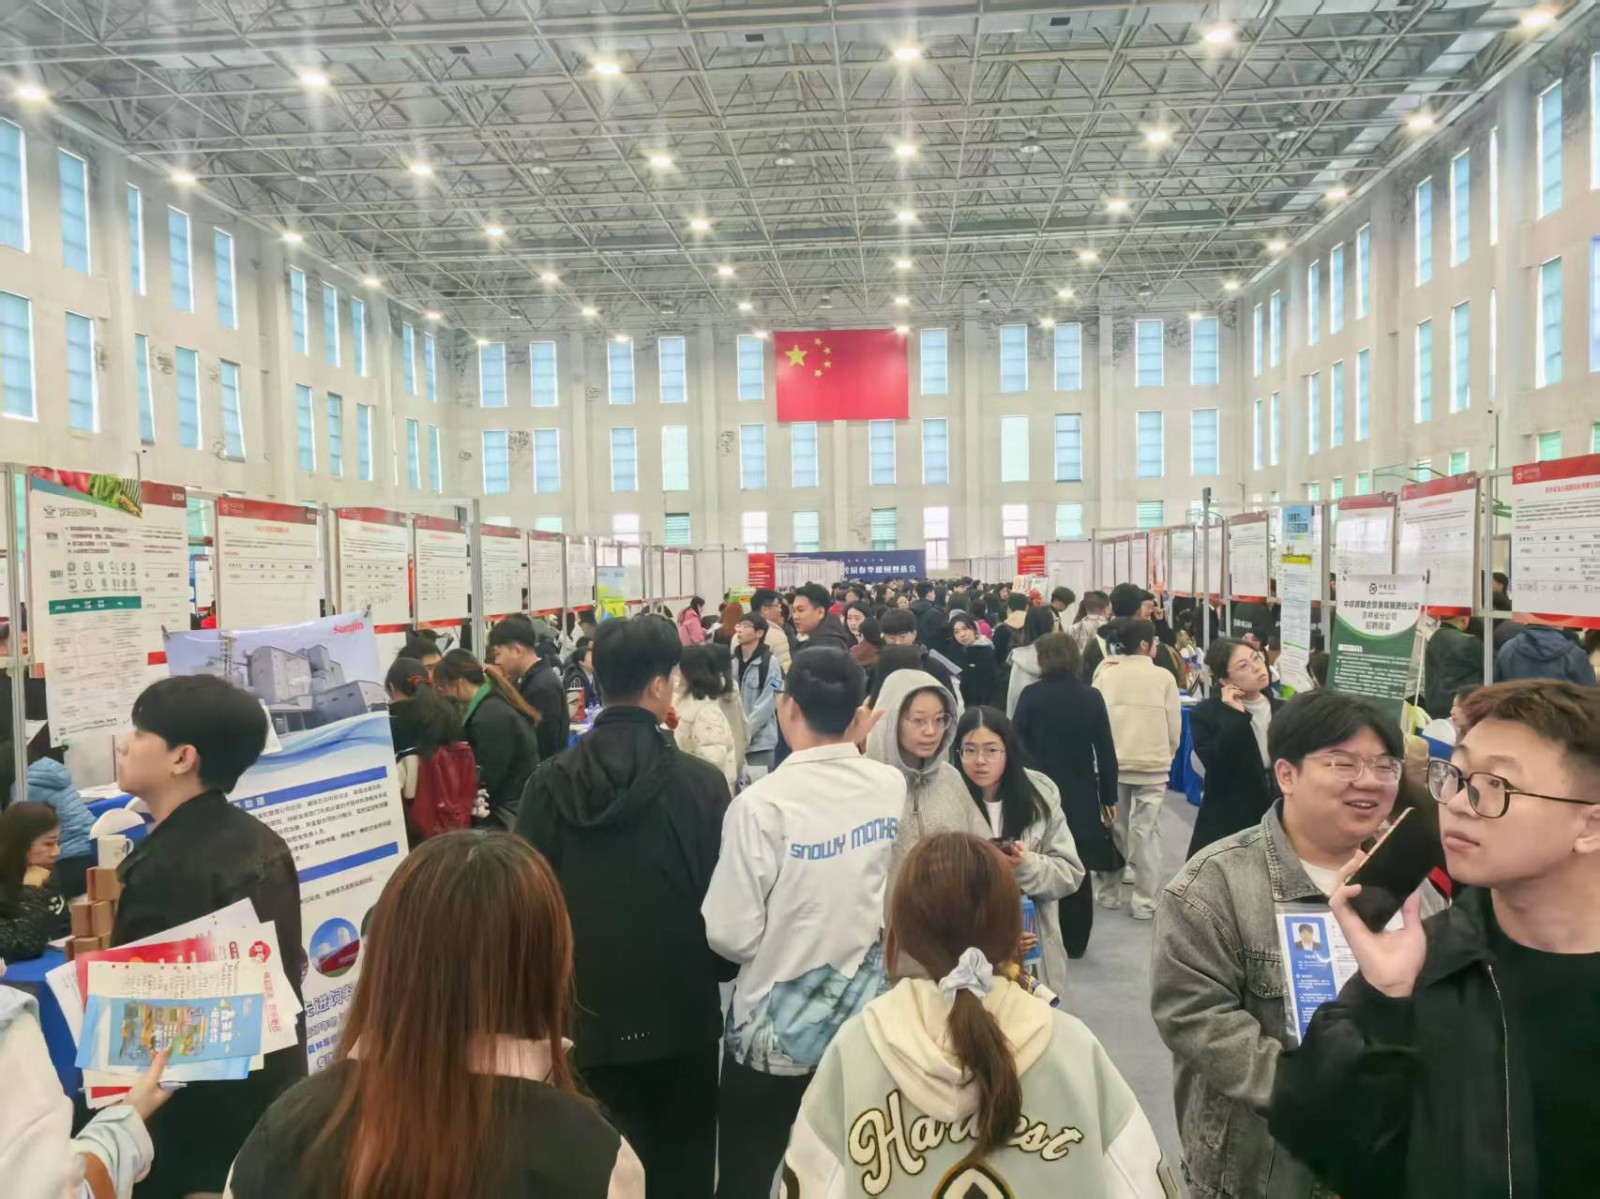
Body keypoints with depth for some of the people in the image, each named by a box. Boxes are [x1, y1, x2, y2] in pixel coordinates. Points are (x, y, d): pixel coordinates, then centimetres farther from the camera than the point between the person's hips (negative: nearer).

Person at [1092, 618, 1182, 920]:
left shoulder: (1105, 674, -3)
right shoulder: (1163, 677, -7)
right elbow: (1175, 727, -2)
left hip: (1112, 765, 2)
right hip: (1152, 765, -2)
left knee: (1112, 829, 13)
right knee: (1146, 832, 4)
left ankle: (1108, 893, 23)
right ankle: (1144, 902, 7)